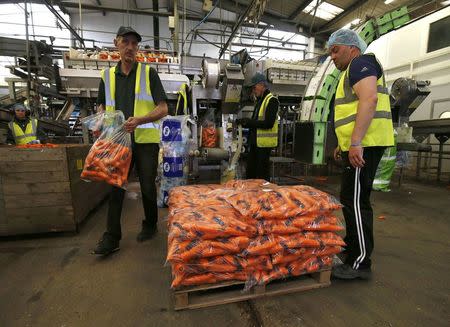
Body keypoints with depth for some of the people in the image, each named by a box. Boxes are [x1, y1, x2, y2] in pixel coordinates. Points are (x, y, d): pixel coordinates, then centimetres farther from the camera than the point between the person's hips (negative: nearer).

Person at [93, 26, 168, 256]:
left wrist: (139, 120, -20)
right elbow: (102, 106, 20)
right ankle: (111, 236, 13)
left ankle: (150, 225, 28)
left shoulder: (148, 73, 1)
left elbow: (163, 108, -5)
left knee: (148, 187, 6)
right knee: (115, 186, 2)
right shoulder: (107, 75, 11)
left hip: (145, 140, -3)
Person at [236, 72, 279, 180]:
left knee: (262, 175, 0)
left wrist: (249, 121, -19)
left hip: (264, 143, -9)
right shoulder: (259, 101, 18)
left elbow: (268, 123, -21)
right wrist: (244, 122, 3)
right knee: (250, 170, 16)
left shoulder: (272, 101, -11)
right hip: (255, 142, 9)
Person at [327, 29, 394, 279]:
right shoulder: (353, 70, 27)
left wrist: (356, 142, -27)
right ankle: (353, 247, 27)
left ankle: (360, 263, 2)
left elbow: (369, 99, -21)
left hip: (364, 145, -10)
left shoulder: (361, 62, -3)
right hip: (358, 145, 10)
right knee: (352, 200, 14)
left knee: (355, 201, -8)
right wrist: (345, 144, 25)